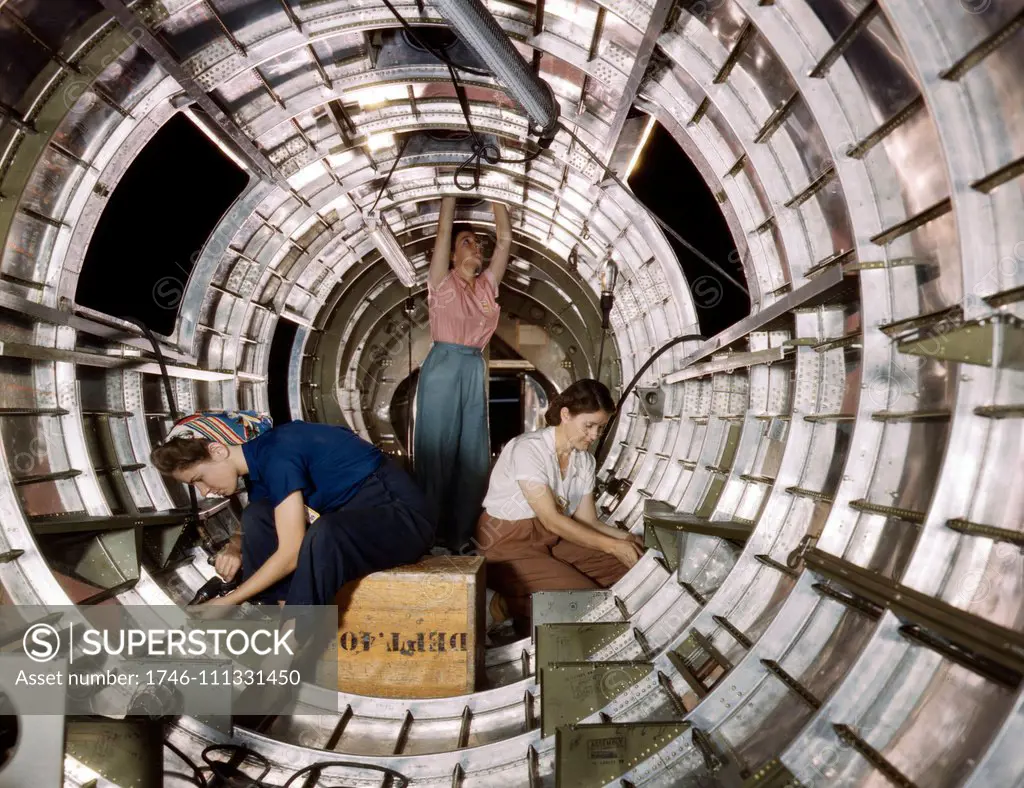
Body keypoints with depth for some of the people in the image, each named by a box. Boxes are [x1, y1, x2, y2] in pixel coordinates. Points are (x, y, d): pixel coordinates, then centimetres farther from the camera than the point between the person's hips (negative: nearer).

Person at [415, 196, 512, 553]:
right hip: (443, 367, -5)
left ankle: (463, 535, 14)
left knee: (473, 455, 5)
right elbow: (443, 229, -1)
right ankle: (433, 537, 5)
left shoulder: (487, 285, 14)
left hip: (475, 370, 5)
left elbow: (505, 239, 13)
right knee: (437, 450, -2)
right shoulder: (442, 281, 4)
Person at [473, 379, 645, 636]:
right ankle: (517, 605, -2)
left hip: (552, 541, 8)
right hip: (510, 547, -8)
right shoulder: (528, 449, -21)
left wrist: (625, 538, -16)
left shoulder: (585, 461, 3)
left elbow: (588, 522, 2)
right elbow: (551, 520, -24)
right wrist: (612, 546, -23)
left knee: (628, 567, -8)